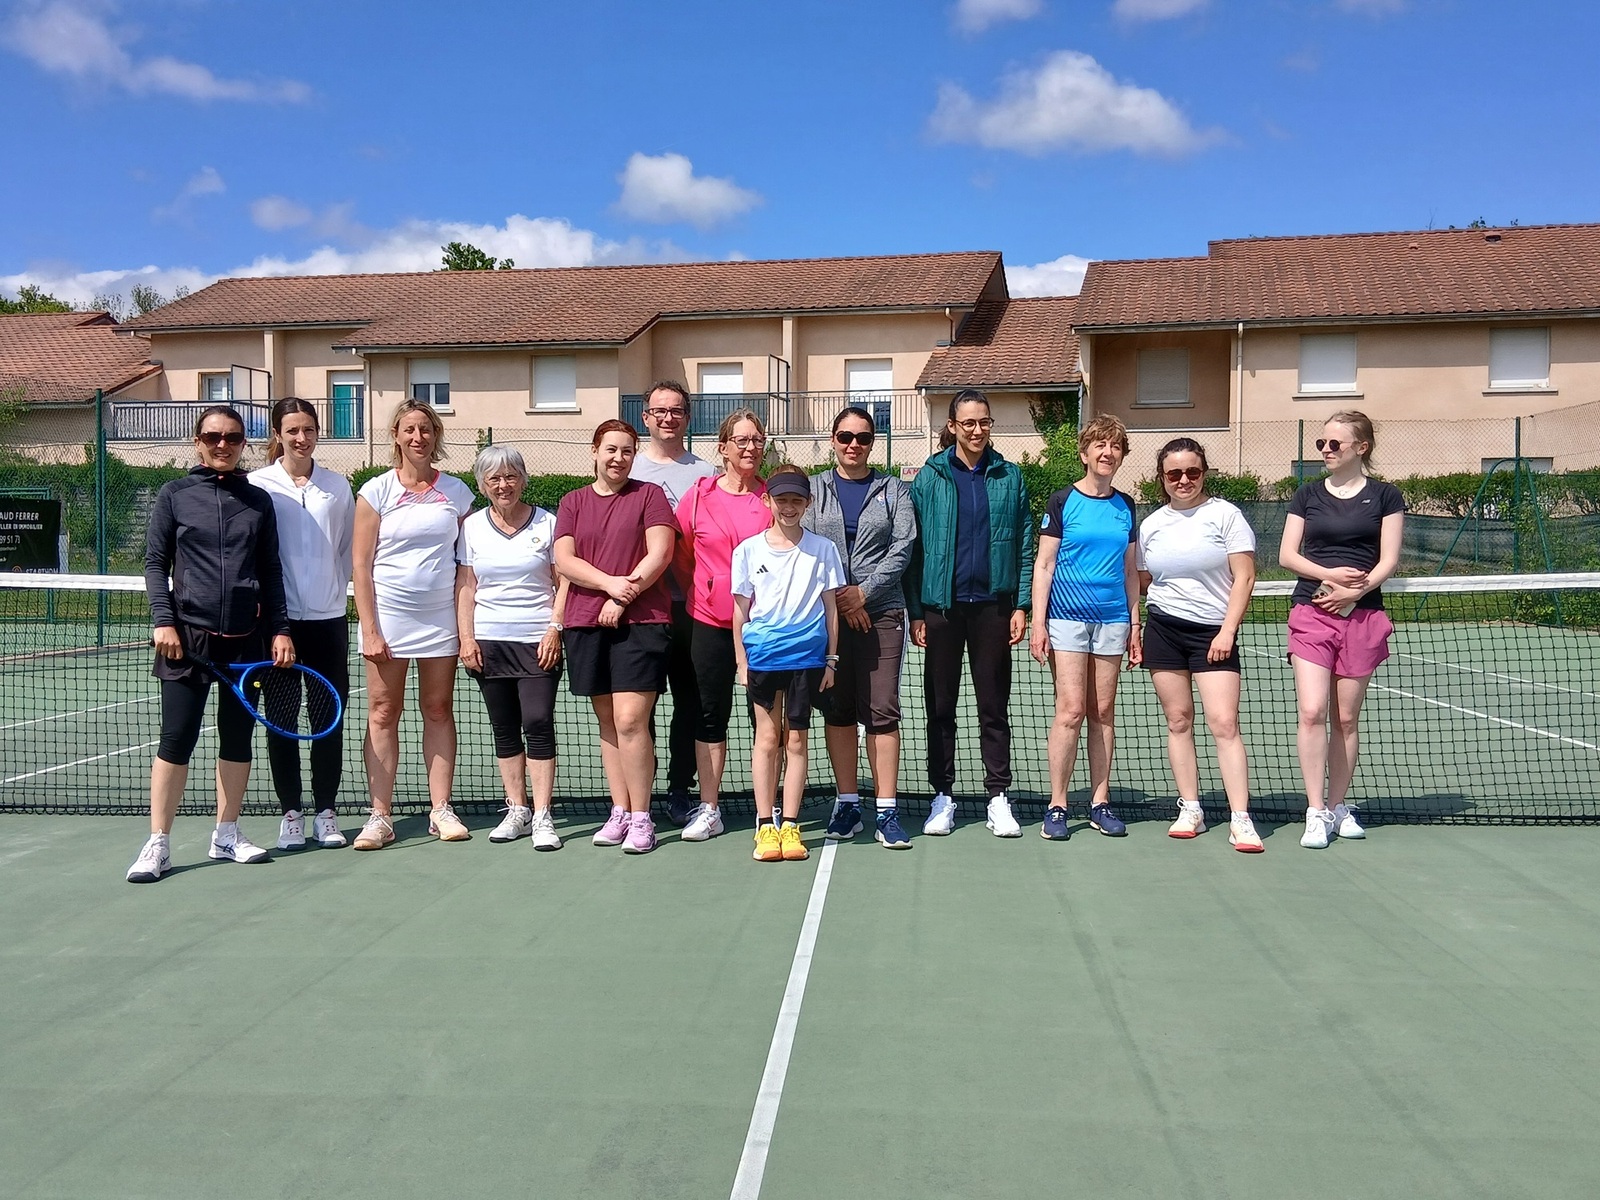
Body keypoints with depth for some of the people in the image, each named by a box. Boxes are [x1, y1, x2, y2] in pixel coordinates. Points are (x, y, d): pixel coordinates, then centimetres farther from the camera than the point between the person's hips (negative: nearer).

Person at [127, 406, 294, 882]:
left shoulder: (258, 500, 10)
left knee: (238, 736, 8)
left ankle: (226, 834, 20)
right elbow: (155, 563, 3)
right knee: (177, 738, -4)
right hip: (188, 636, -3)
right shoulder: (174, 496, 4)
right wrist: (163, 621, -7)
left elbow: (271, 570, 10)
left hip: (246, 637, 3)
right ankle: (158, 843, 5)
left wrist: (280, 629, 4)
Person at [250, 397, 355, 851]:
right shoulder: (258, 485, 0)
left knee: (330, 717, 5)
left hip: (329, 617, 2)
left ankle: (325, 812, 15)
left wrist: (338, 593, 3)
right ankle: (291, 812, 15)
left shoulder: (337, 486, 7)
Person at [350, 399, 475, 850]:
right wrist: (369, 629, -8)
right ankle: (380, 816, 6)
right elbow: (361, 564, -2)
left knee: (439, 709, 6)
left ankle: (441, 809, 12)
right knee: (383, 713, 1)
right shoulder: (376, 491, 0)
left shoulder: (456, 491, 5)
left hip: (441, 617, 2)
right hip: (389, 615, -1)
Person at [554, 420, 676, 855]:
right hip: (586, 623, 4)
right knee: (608, 723, 8)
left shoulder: (649, 494, 5)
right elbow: (564, 560, 4)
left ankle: (640, 818, -1)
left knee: (630, 721, -11)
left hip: (641, 621, -4)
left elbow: (660, 553, -5)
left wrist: (623, 599, -11)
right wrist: (609, 583, -12)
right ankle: (619, 812, 16)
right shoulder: (573, 502, 14)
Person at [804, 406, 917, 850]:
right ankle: (847, 804, 14)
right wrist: (837, 598, -9)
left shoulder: (893, 490, 10)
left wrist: (863, 592, -10)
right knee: (837, 709, 4)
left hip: (881, 611, -1)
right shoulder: (814, 489, 10)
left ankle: (886, 811, 0)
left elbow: (902, 547, -1)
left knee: (882, 711, -5)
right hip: (827, 612, 1)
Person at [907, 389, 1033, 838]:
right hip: (941, 605, 0)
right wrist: (915, 610, -4)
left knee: (994, 705, 6)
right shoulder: (929, 477, 3)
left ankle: (998, 797, 13)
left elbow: (1024, 545, 5)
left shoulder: (1009, 477, 6)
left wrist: (1021, 605, -2)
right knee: (940, 705, 6)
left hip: (993, 604, 0)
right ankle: (943, 796, 16)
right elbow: (913, 547, 1)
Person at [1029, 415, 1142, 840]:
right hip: (1067, 617, -4)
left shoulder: (1124, 507, 12)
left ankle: (1101, 803, 14)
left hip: (1112, 619, 4)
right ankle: (1056, 806, -1)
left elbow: (1130, 570, 17)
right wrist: (1038, 622, -8)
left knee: (1103, 711, 6)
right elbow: (1044, 565, -1)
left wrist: (1134, 624, 12)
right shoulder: (1063, 501, 0)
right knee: (1071, 709, -9)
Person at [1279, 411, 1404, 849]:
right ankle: (1316, 813, -7)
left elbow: (1388, 561, -1)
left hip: (1362, 616, 0)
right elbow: (1287, 556, 5)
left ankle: (1339, 806, 18)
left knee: (1346, 718, 5)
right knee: (1312, 712, -11)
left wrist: (1351, 592, -16)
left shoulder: (1385, 496, 5)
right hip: (1310, 614, 1)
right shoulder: (1308, 494, 10)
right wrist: (1329, 574, -12)